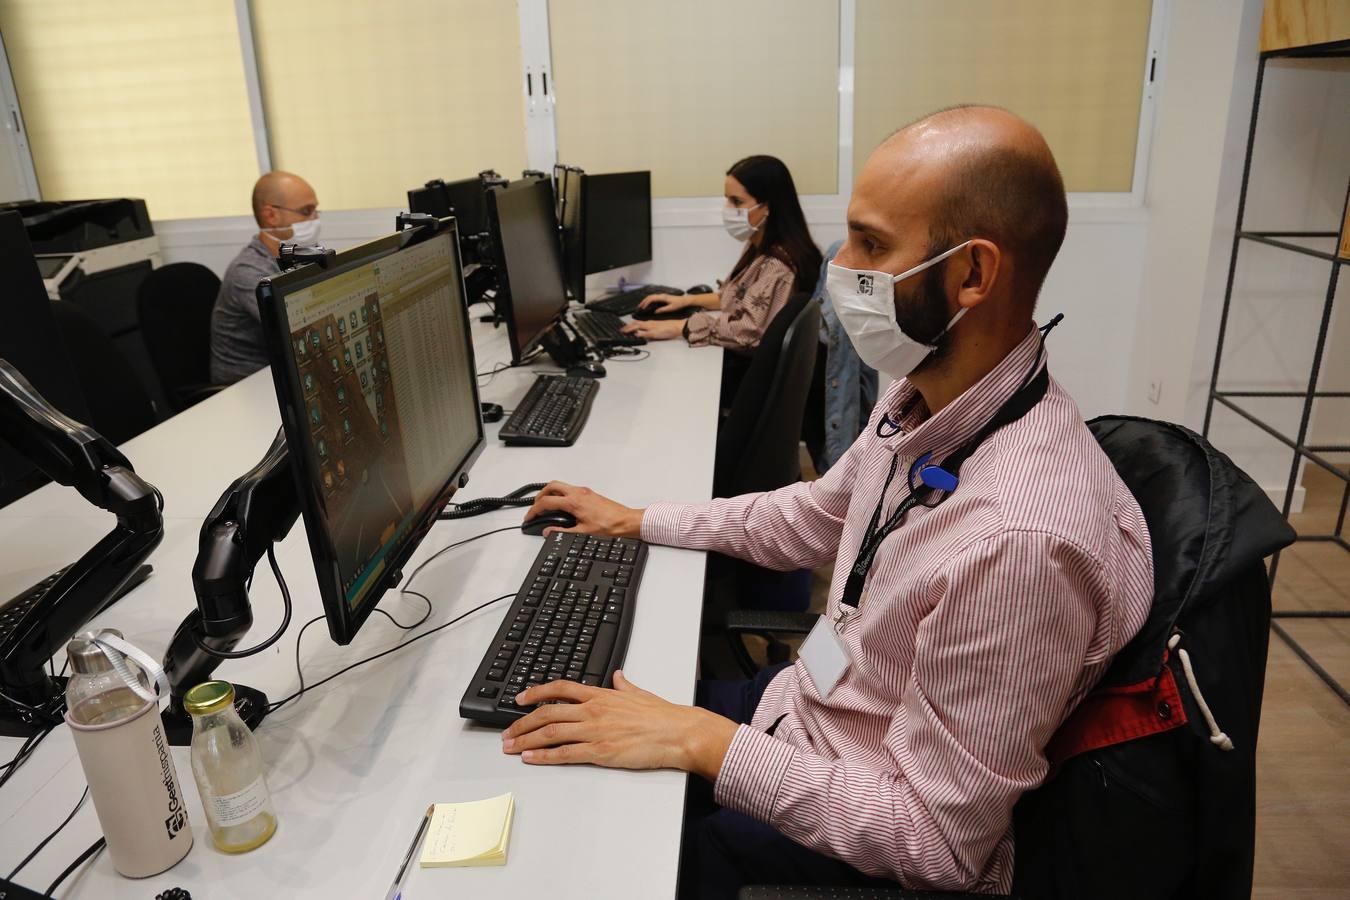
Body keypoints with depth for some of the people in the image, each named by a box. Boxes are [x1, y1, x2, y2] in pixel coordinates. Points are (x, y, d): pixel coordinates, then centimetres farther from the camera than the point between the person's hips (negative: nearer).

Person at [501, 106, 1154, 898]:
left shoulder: (1021, 537, -36)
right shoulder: (925, 398, -8)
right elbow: (812, 517, 10)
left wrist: (701, 741, -25)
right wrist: (636, 521, 11)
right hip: (811, 704, 7)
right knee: (599, 754, 14)